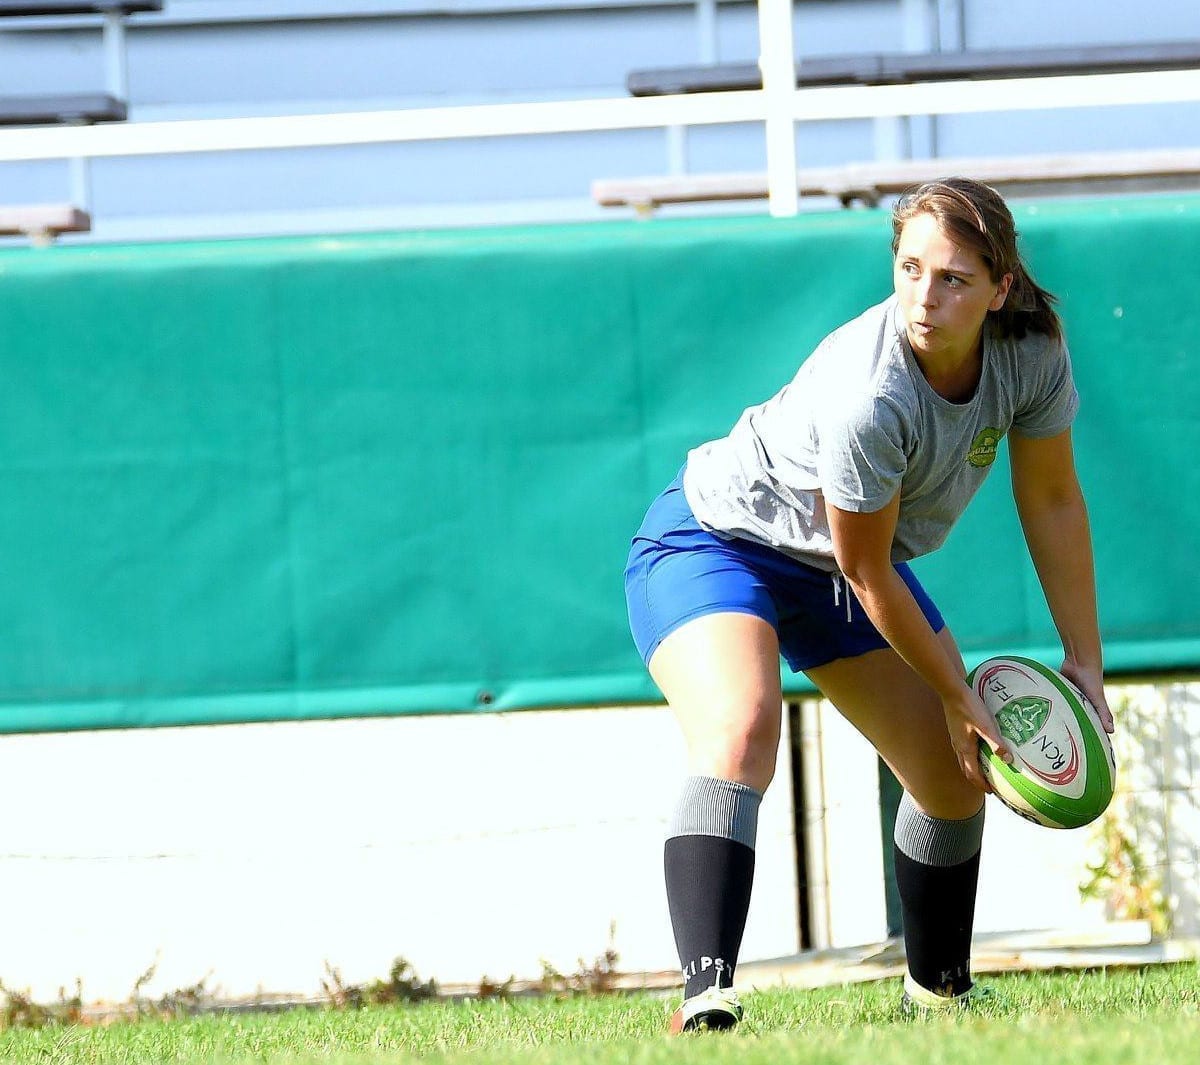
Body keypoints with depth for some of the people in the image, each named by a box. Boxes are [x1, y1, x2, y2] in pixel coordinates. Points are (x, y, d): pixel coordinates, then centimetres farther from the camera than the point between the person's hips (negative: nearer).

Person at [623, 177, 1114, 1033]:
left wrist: (1084, 661, -1)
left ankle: (938, 990, 33)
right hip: (714, 543, -8)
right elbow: (866, 573, -25)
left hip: (830, 571, 8)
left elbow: (1052, 502, -3)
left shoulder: (1032, 352, -19)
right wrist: (956, 695, -13)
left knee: (956, 777, 11)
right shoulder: (868, 395, -38)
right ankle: (707, 994, -43)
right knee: (739, 737, -34)